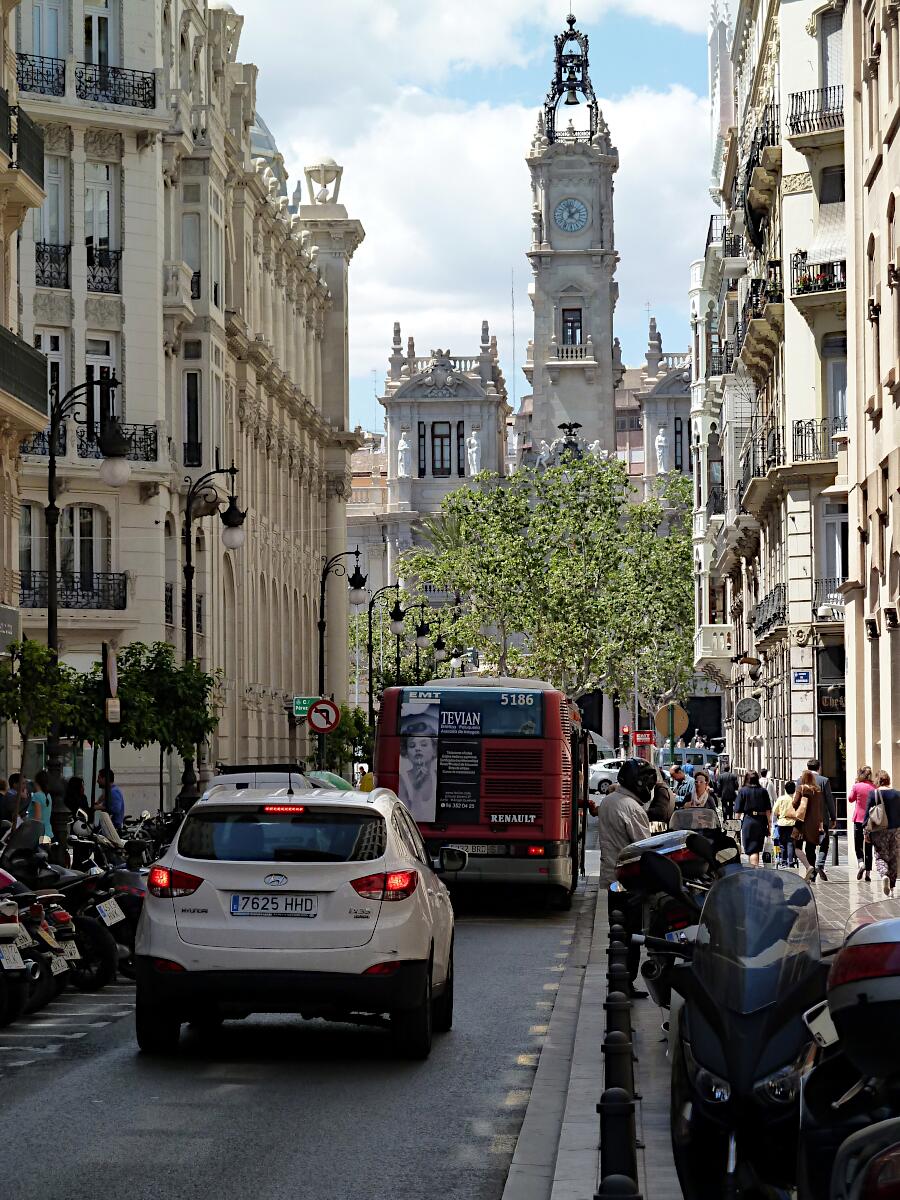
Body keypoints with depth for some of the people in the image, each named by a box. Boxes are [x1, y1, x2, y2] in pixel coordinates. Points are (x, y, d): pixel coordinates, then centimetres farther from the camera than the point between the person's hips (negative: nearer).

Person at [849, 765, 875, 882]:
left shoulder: (857, 786, -8)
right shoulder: (874, 787, -2)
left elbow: (851, 799, 7)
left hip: (859, 819, -2)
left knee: (858, 845, 9)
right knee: (868, 846, 9)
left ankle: (861, 863, -17)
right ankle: (868, 873, 6)